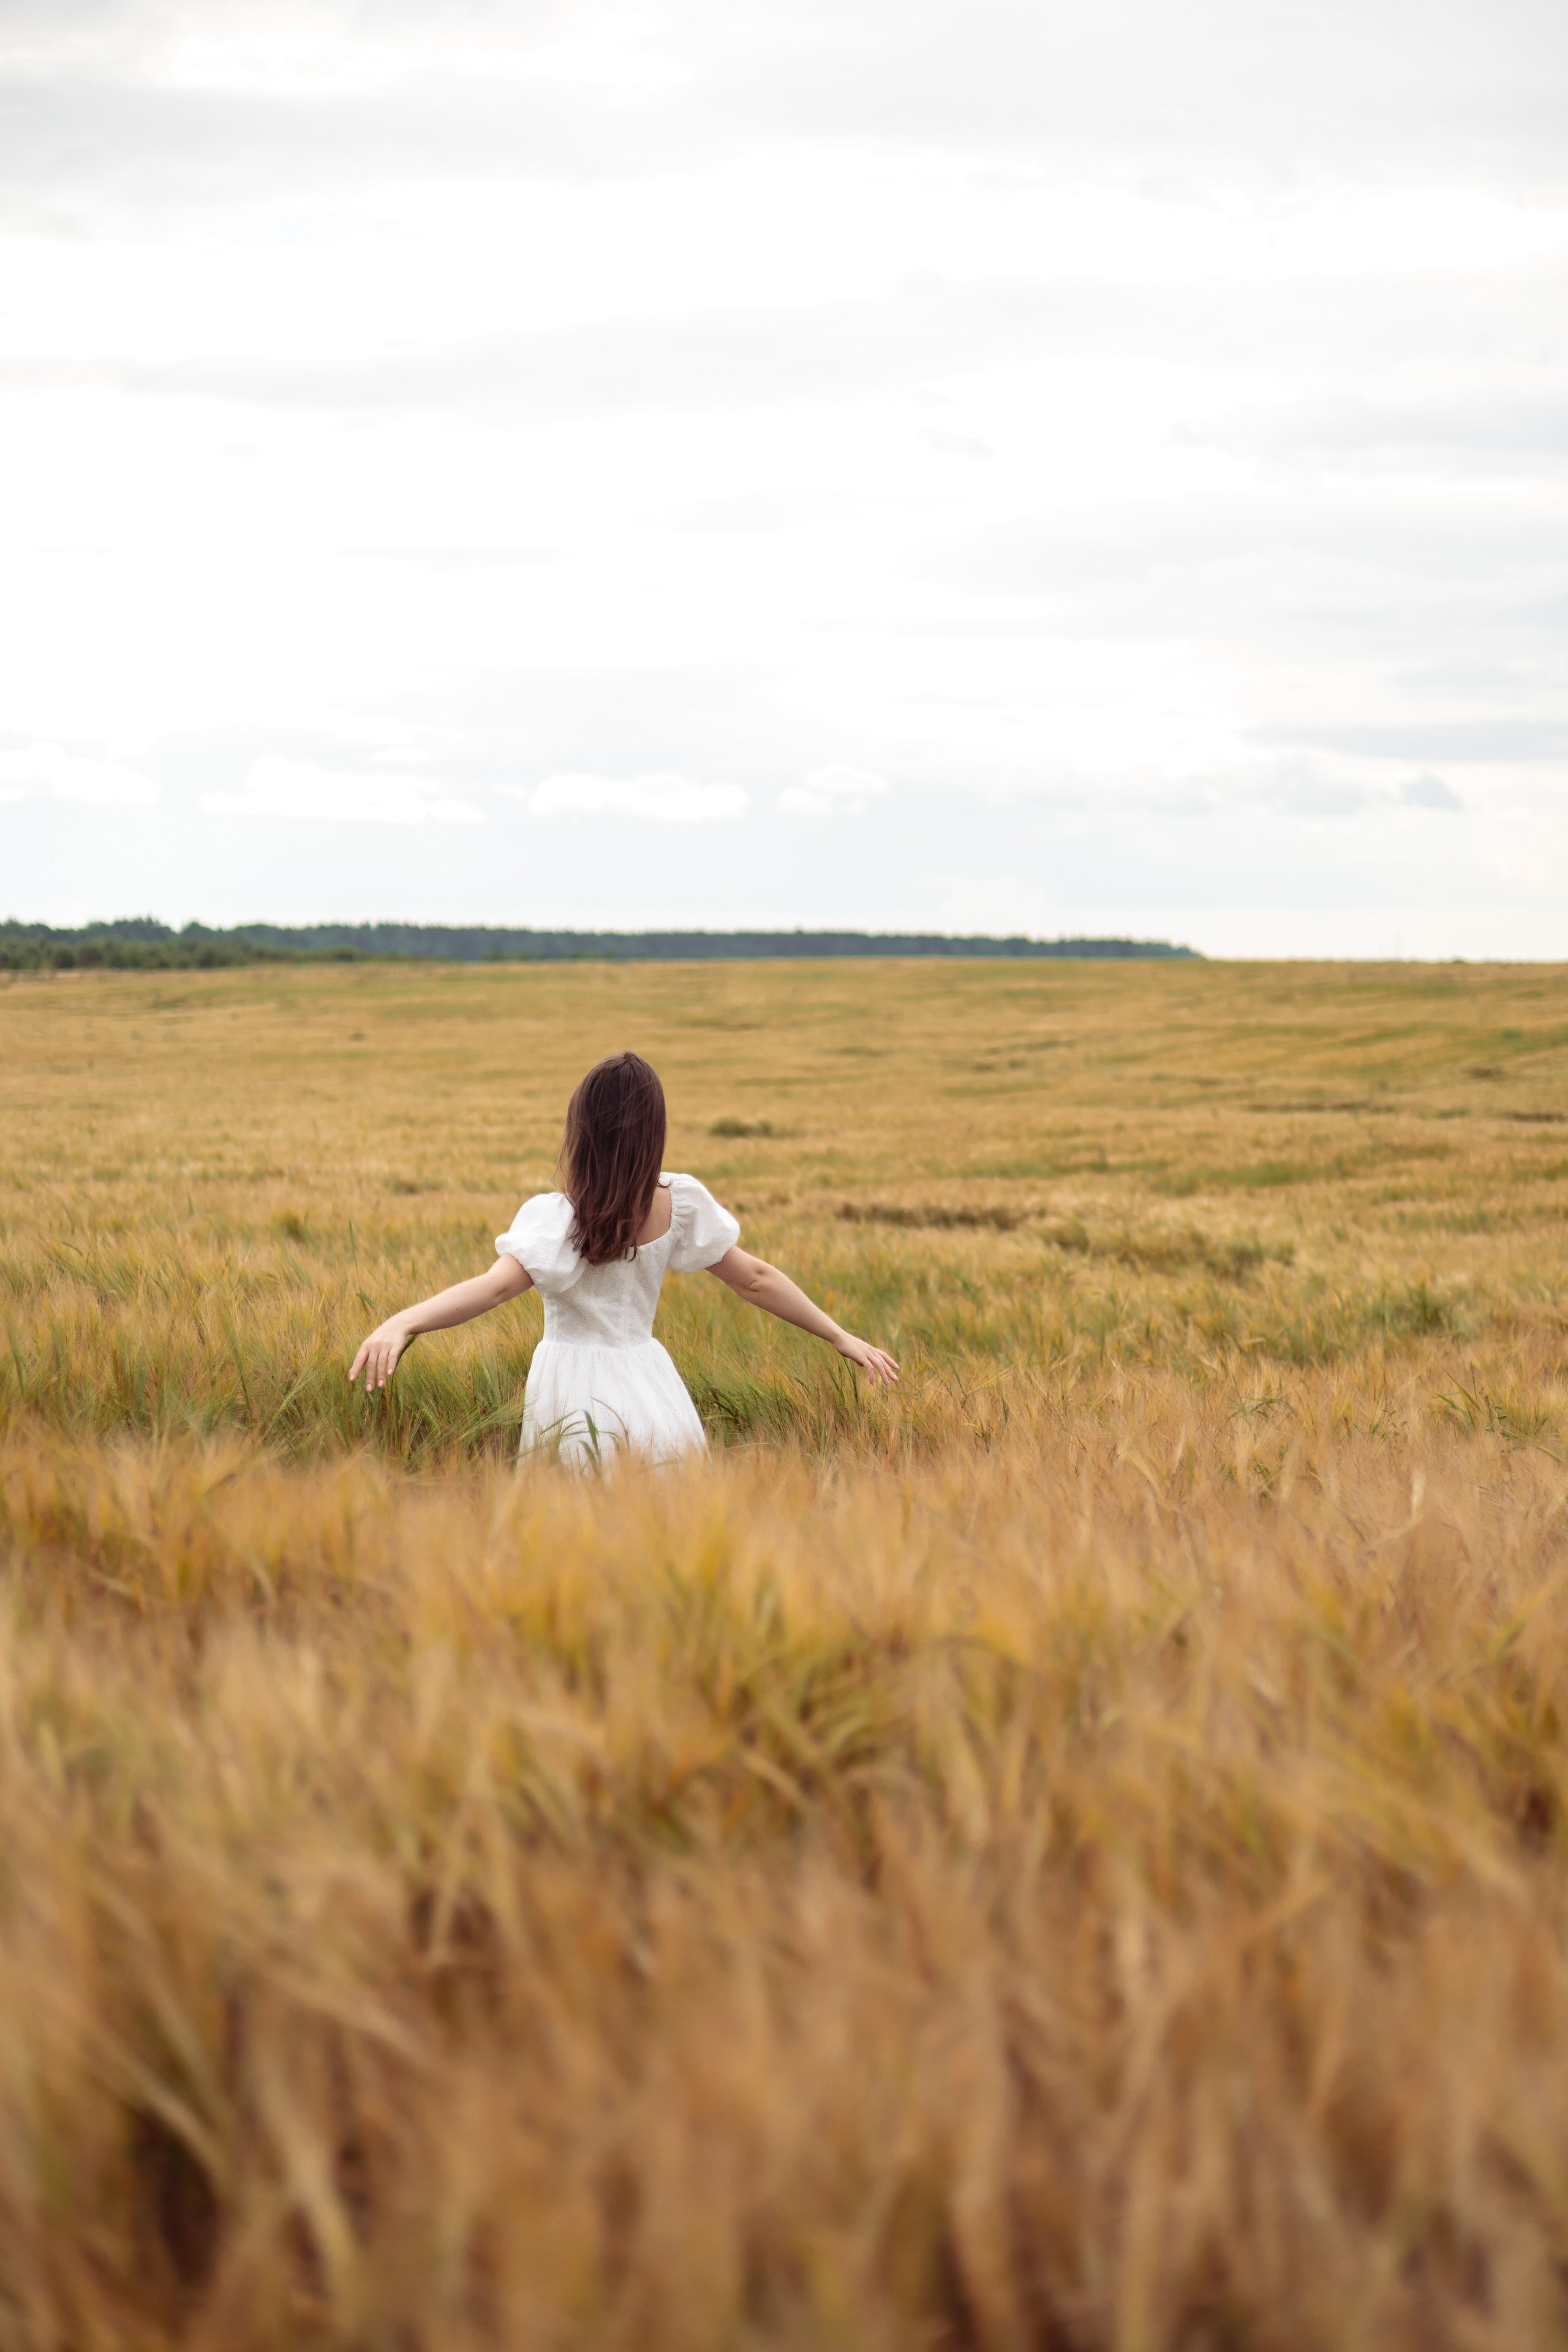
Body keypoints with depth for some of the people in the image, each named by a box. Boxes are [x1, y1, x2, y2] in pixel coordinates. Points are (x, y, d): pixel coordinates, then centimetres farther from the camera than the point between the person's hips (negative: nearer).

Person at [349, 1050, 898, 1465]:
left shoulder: (556, 1218, -17)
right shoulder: (678, 1204, -4)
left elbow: (499, 1284, -34)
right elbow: (755, 1278, 4)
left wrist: (401, 1323, -46)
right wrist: (840, 1337, 14)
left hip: (578, 1402, -4)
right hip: (650, 1392, 4)